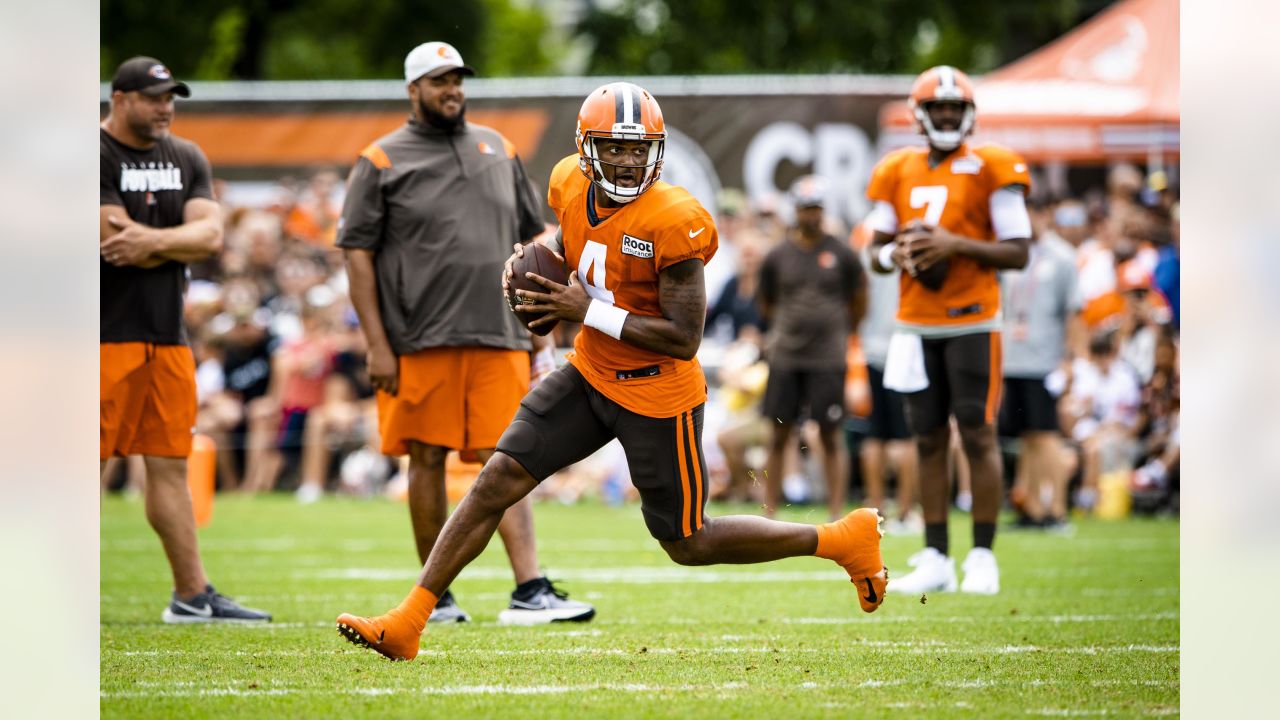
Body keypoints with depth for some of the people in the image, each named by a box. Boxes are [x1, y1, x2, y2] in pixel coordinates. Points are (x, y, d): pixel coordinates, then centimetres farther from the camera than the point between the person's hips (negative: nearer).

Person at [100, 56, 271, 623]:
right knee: (89, 464, -8)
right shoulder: (97, 157, -8)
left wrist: (152, 240, -15)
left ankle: (193, 595, 13)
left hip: (168, 336, 7)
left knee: (170, 465, 10)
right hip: (108, 335, -7)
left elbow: (211, 234, 1)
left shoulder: (186, 159, 14)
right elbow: (118, 240, -17)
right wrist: (182, 244, -3)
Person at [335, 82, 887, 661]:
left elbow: (684, 338, -24)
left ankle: (842, 539, 24)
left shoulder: (673, 222, -24)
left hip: (657, 394, -6)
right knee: (498, 479, -5)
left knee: (688, 544, 6)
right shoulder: (573, 185, -4)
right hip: (590, 372, 6)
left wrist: (588, 312, -25)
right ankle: (407, 624, -2)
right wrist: (531, 261, -2)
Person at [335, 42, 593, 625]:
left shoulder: (499, 151, 15)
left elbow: (532, 238, 20)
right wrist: (377, 346, -9)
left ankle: (529, 592, -11)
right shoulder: (382, 161, 2)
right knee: (427, 460, 3)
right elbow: (357, 253, -2)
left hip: (499, 339, 3)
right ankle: (435, 595, 13)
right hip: (419, 343, -2)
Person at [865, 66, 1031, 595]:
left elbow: (1018, 252, -5)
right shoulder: (897, 174, 10)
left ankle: (983, 556, 0)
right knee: (929, 440, 6)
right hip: (916, 327, 4)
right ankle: (935, 559, 9)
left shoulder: (991, 170, -3)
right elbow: (876, 253, 16)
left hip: (972, 322, -4)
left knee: (978, 435, -6)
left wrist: (957, 245, -16)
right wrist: (895, 254, -7)